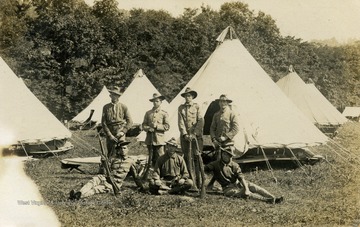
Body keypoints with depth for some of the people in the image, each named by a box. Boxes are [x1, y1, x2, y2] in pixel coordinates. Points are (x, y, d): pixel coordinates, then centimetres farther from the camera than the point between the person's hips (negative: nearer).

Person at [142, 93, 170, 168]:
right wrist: (148, 128, -7)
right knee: (152, 159, 7)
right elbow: (143, 125, 14)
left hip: (159, 139, -3)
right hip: (150, 139, 3)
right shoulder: (148, 113, 14)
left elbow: (167, 126, -2)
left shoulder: (164, 113, 4)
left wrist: (156, 126, -13)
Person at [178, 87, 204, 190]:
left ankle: (199, 182, -2)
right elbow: (180, 122, 4)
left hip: (196, 136, -1)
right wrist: (185, 134, -8)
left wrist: (194, 133, -10)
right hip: (185, 136, 1)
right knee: (188, 158, -2)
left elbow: (201, 122, 0)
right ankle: (192, 182, 1)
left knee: (197, 158, -5)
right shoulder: (181, 108, 11)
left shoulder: (197, 107, 7)